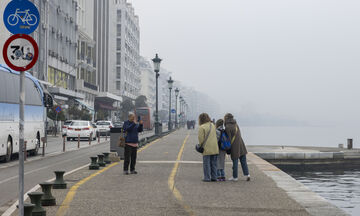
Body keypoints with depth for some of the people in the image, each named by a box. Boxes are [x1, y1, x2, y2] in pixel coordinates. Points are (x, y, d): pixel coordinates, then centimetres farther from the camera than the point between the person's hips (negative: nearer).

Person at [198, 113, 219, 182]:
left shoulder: (202, 127, -10)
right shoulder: (213, 125, 9)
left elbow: (201, 138, -10)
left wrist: (201, 145, 5)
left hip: (207, 148, -6)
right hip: (215, 148, 6)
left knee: (206, 163, 0)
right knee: (213, 163, 12)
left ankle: (207, 178, 0)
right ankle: (213, 177, 13)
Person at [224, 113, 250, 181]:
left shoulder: (227, 127, -13)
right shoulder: (236, 124, 10)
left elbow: (229, 138, -13)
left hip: (234, 146, -6)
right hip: (241, 145, 6)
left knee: (235, 161, 3)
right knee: (243, 161, 9)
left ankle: (235, 177, 11)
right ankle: (247, 174, 2)